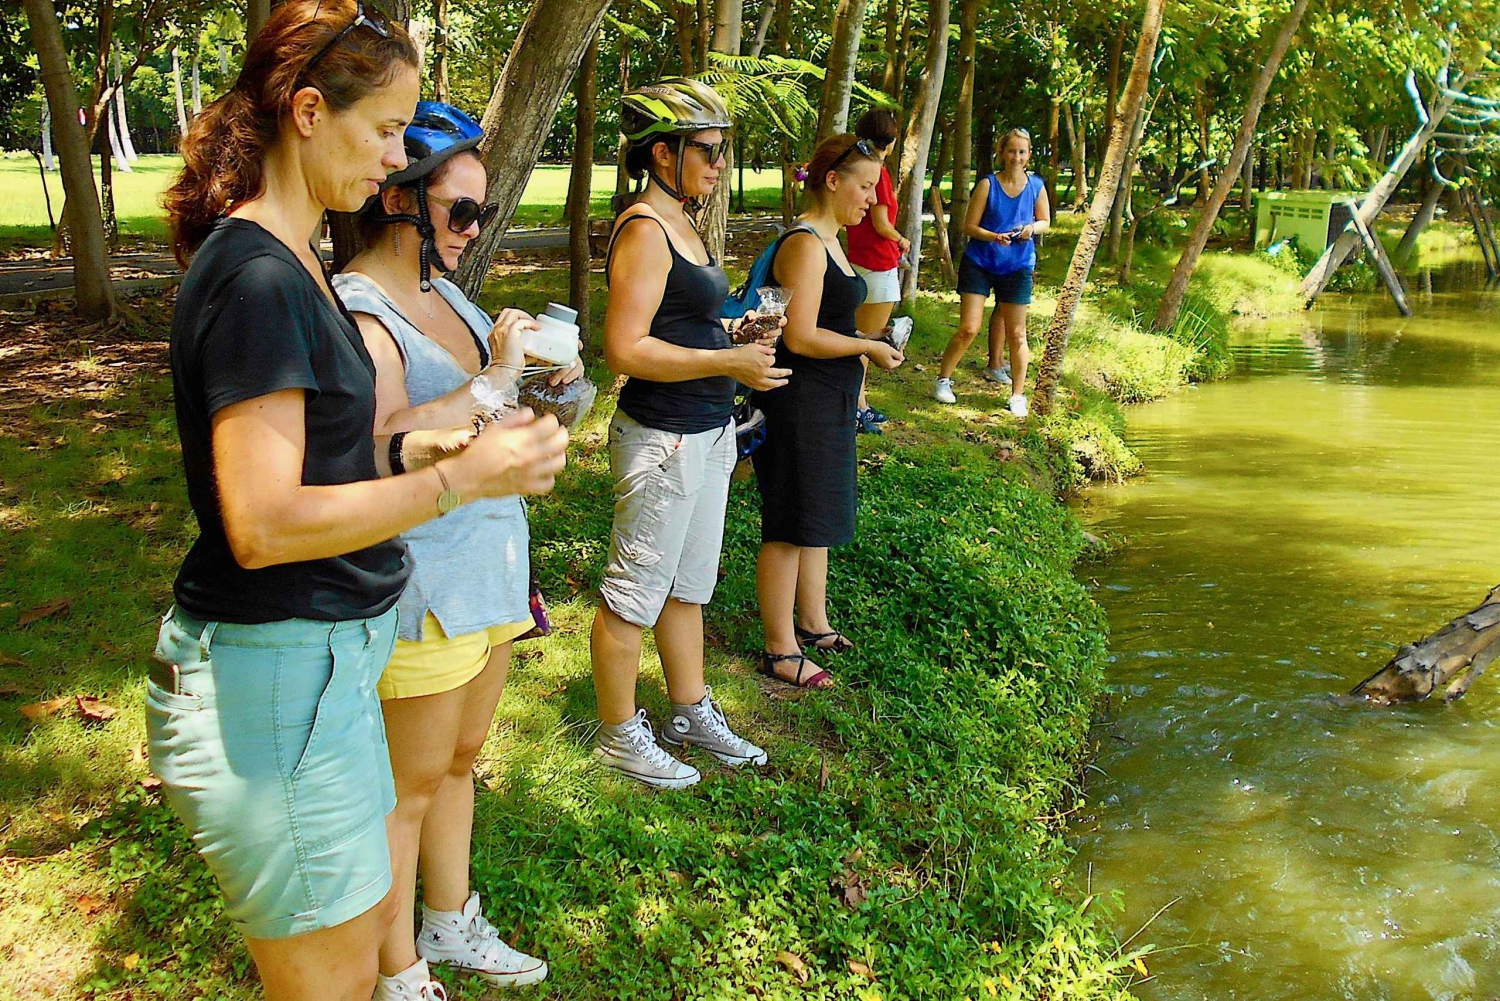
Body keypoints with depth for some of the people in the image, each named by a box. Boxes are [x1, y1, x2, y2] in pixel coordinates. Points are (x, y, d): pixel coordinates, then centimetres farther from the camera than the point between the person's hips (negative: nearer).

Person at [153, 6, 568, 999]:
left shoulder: (287, 261, 11)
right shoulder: (256, 280, -21)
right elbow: (262, 524, -25)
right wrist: (459, 478, -22)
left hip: (323, 653, 10)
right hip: (267, 674, -10)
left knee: (371, 911, 23)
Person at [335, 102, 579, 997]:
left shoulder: (440, 290, 9)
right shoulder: (357, 309, -18)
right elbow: (380, 450, -31)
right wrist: (493, 380, -26)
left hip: (488, 563, 9)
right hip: (421, 582, -9)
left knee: (460, 756, 21)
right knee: (409, 782, 6)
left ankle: (450, 925, 40)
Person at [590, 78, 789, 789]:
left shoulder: (677, 225, 14)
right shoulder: (644, 230, -16)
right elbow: (627, 349, -23)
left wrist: (735, 330, 9)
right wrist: (731, 362, -23)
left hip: (706, 431, 10)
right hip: (663, 437, -10)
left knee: (690, 584, 20)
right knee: (635, 594, 4)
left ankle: (690, 713, 35)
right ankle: (620, 735, 19)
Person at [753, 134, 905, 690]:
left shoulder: (828, 241, 13)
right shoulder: (805, 244, -19)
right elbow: (800, 337, -24)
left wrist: (855, 375, 20)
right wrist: (868, 348, -15)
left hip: (828, 401, 10)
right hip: (797, 401, -10)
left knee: (819, 517, 19)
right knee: (790, 528, -1)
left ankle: (813, 624, 34)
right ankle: (780, 649, 10)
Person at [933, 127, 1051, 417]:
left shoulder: (1036, 186, 0)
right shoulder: (988, 184, -8)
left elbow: (1045, 221, 13)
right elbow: (969, 226, -7)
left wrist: (1032, 228, -9)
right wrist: (994, 236, -25)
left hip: (1018, 266, 2)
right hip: (979, 263, -2)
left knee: (1016, 334, 5)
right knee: (968, 329, -7)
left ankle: (1018, 395, 15)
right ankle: (943, 380, 13)